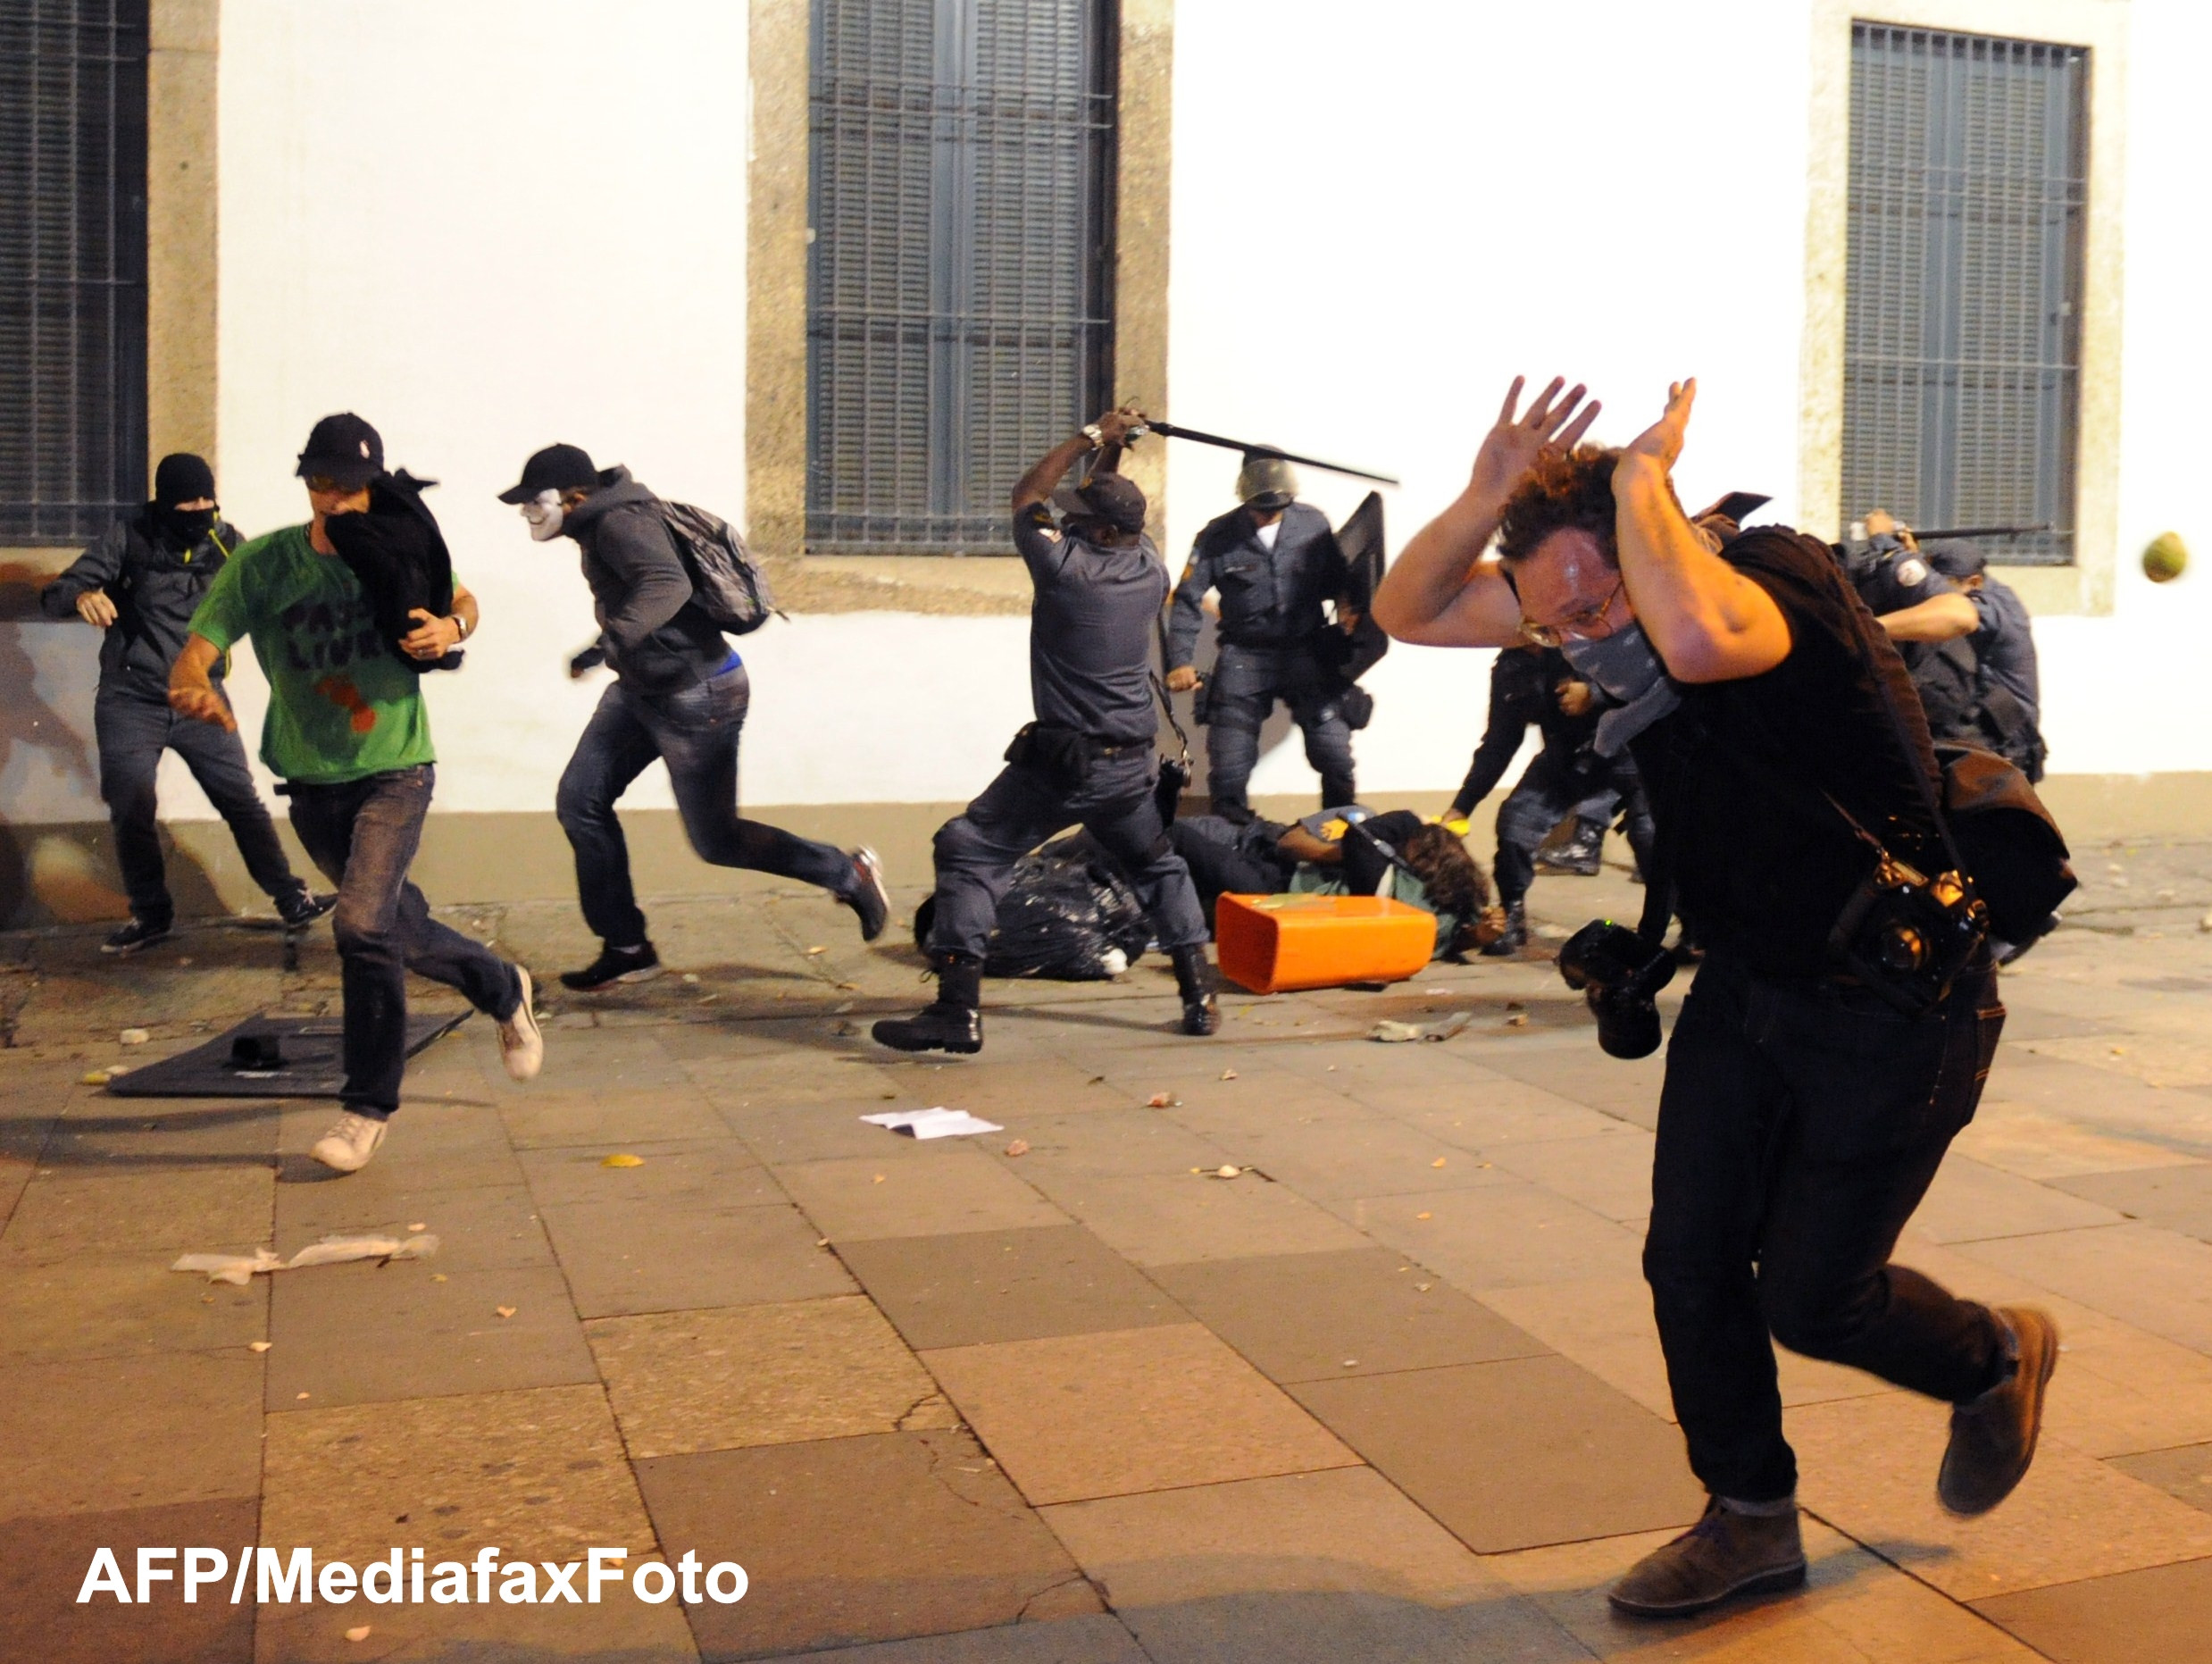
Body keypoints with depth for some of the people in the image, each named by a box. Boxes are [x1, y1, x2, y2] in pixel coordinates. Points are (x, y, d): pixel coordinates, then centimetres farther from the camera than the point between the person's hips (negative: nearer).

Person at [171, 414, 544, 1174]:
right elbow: (194, 653, -18)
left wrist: (453, 628, -15)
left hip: (395, 772, -2)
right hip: (312, 783, 3)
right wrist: (194, 687, -43)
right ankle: (502, 989, 45)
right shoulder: (263, 563, -10)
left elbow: (462, 599, 10)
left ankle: (369, 1106, -5)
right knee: (399, 927, 15)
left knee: (364, 924, -20)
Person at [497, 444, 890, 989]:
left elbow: (667, 583, -41)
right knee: (579, 801, 2)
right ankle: (626, 948, 11)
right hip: (641, 689, 10)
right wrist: (611, 643, 33)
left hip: (696, 694, -10)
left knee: (715, 840, 0)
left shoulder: (620, 523, -22)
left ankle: (850, 873, 16)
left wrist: (614, 637, -52)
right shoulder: (598, 526, 9)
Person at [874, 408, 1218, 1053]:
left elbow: (1026, 498, 6)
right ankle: (1200, 998, 23)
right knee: (1158, 867, 25)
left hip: (1060, 762, -6)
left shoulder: (1067, 565, -13)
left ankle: (958, 1011, -10)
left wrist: (1091, 437, 11)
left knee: (968, 853, -2)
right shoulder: (1151, 569, 3)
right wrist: (1110, 453, 20)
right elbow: (1118, 517, 26)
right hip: (1132, 764, 6)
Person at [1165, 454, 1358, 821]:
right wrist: (1180, 661, -13)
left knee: (1335, 756, -9)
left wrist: (1346, 605, -9)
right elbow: (1187, 601, -3)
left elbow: (1337, 579, 13)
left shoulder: (1314, 524, 0)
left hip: (1306, 653, 1)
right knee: (1227, 768, -5)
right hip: (1243, 657, 0)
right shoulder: (1218, 536, -4)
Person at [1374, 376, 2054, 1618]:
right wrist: (1489, 495, -24)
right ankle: (1753, 1521, 25)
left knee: (1809, 1294, 3)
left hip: (1897, 1010, -7)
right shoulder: (1592, 595, -6)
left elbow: (1696, 641, -53)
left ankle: (1997, 1358, 35)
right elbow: (1409, 614, -6)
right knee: (1691, 1258, 5)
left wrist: (1642, 475, -37)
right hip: (1746, 989, 7)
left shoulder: (1786, 577, -28)